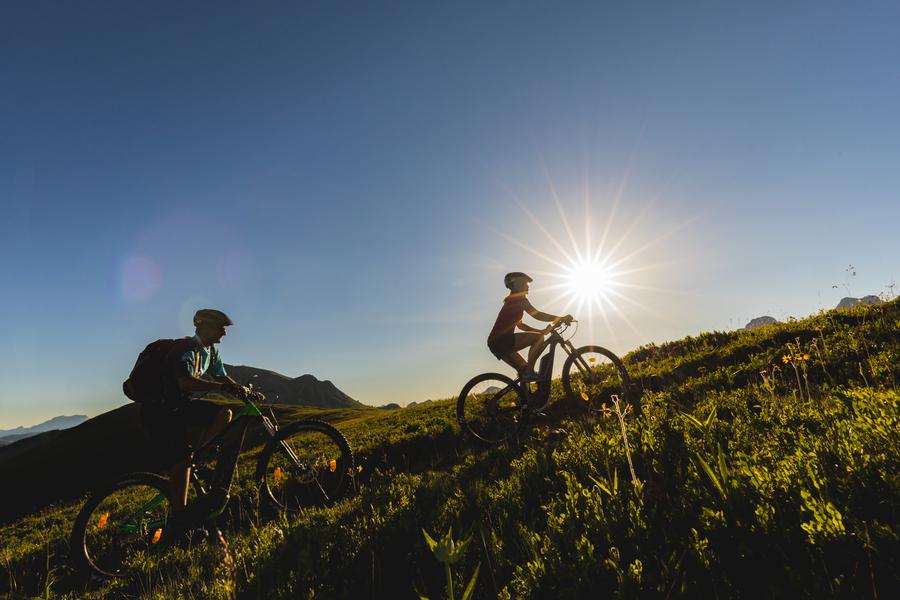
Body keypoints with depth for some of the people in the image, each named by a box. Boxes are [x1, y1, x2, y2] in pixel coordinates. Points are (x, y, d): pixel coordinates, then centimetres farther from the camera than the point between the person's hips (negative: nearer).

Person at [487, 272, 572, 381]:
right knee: (538, 338, -14)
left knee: (523, 370, 19)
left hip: (496, 343, 10)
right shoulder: (518, 298, -5)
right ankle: (529, 372, -15)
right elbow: (537, 314, -15)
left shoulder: (512, 302, 26)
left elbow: (520, 325, 29)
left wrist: (542, 330, 22)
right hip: (502, 340, -10)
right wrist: (561, 318, -9)